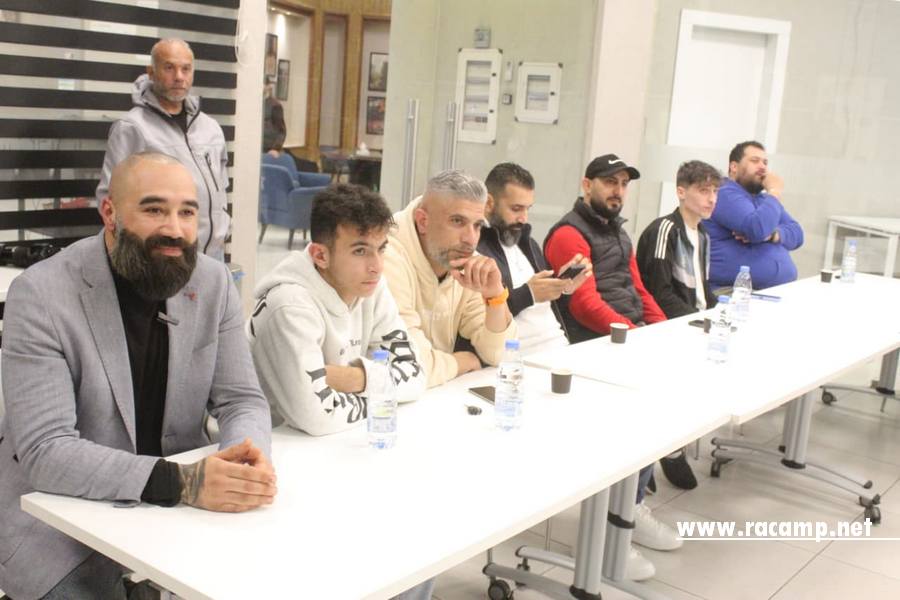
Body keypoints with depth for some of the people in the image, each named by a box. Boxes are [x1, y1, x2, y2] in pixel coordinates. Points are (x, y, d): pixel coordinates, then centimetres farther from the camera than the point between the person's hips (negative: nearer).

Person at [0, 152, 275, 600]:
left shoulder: (213, 283, -4)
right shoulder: (40, 294, -18)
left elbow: (241, 400, -1)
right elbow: (45, 451, -24)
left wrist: (250, 456, -27)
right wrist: (179, 482, -36)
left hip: (179, 504, 4)